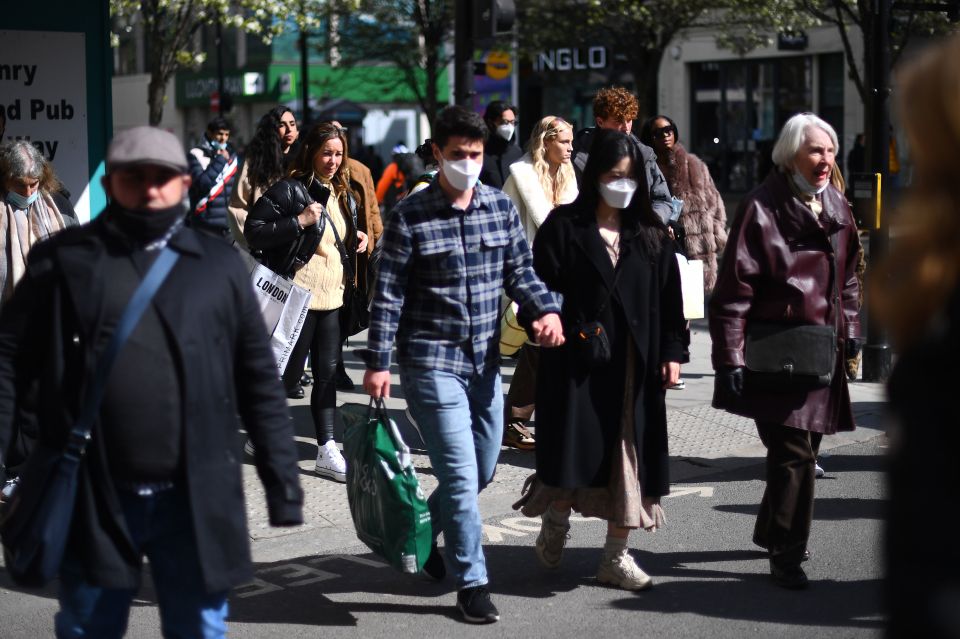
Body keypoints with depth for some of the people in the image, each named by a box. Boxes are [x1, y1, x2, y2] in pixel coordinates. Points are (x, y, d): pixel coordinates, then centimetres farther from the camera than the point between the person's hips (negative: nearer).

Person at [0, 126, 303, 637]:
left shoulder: (218, 264, 6)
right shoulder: (64, 260, 3)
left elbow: (259, 381, 8)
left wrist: (283, 482, 5)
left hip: (196, 501, 1)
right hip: (92, 501, 0)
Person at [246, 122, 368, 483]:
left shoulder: (343, 195, 13)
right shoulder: (289, 190, -10)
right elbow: (253, 232, -16)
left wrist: (357, 240, 7)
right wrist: (299, 221, -22)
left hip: (332, 298, 7)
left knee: (327, 374, 6)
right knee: (290, 375, 1)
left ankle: (327, 452, 8)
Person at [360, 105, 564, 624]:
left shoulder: (501, 208, 5)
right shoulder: (410, 216, -8)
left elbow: (519, 271, 8)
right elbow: (388, 294, -7)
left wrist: (546, 310, -12)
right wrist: (377, 362, -10)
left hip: (485, 361, 6)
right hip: (432, 362, -6)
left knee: (483, 471, 16)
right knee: (461, 474, -8)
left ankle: (420, 534, 41)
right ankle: (472, 584, 3)